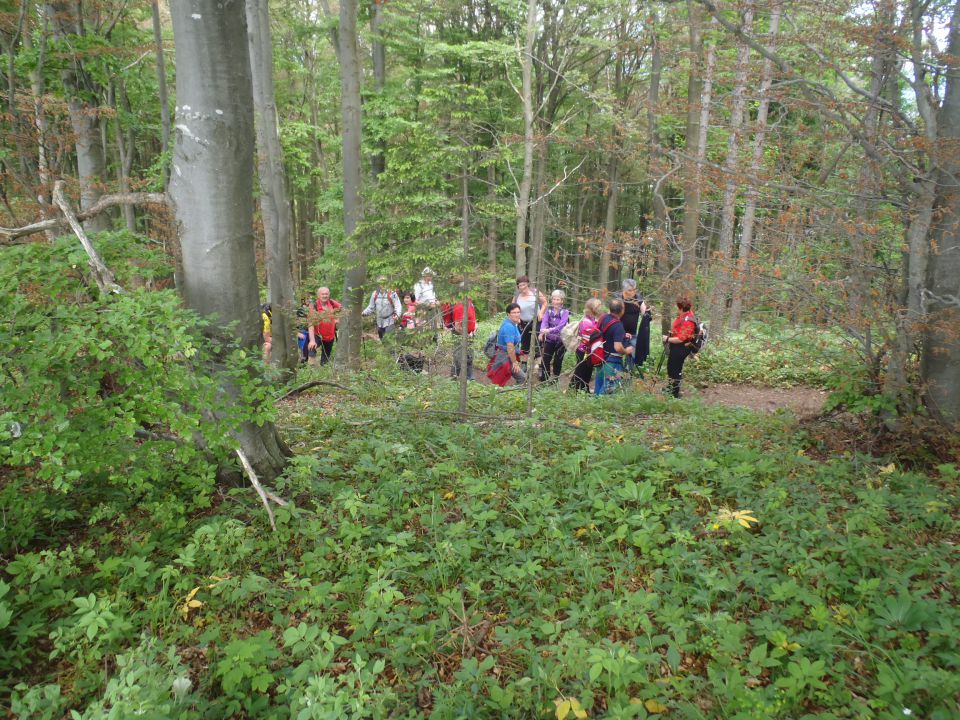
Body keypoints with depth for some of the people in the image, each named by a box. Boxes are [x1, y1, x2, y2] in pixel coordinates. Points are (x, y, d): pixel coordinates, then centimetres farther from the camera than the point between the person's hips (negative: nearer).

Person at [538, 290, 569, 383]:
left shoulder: (565, 312, -10)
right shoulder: (549, 310, 0)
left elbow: (561, 325, -22)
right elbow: (544, 322, -13)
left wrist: (549, 330, -36)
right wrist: (542, 332, -33)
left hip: (560, 340, -3)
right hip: (549, 339, 3)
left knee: (558, 361, 7)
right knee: (545, 360, 3)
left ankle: (555, 380, 19)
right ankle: (543, 380, 15)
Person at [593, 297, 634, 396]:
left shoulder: (604, 318, 0)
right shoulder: (618, 326, -25)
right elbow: (618, 348, -31)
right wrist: (626, 351, -10)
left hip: (601, 358, 9)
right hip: (613, 362, -8)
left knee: (599, 387, 19)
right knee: (609, 390, 2)